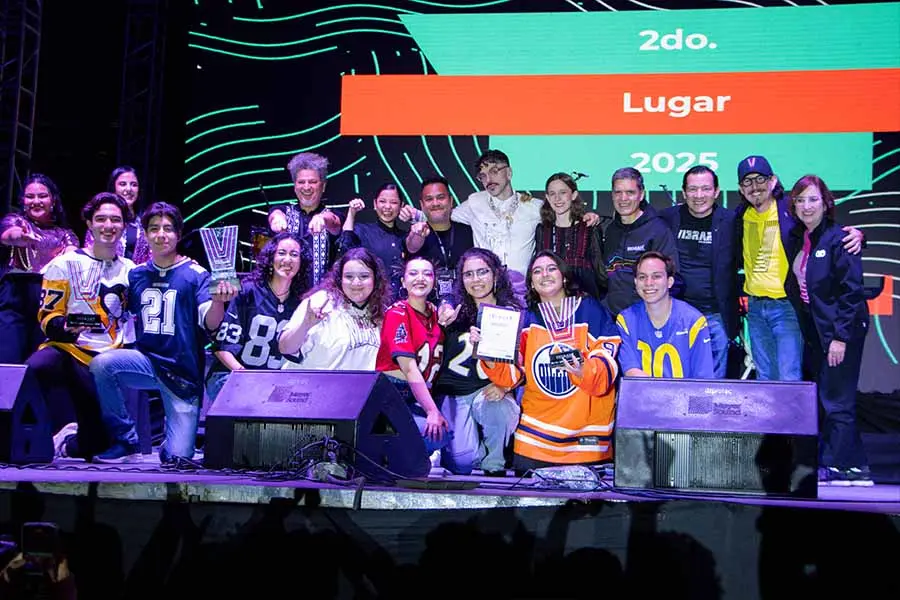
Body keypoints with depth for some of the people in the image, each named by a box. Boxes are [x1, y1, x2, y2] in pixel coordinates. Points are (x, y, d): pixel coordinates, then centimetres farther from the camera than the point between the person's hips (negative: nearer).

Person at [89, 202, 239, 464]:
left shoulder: (195, 275, -4)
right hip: (146, 361, 3)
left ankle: (171, 445, 31)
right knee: (102, 363, -29)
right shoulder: (136, 275, 8)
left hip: (184, 373, -3)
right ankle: (126, 442, -12)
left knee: (177, 459, -9)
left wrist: (218, 301, -38)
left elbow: (210, 323, -17)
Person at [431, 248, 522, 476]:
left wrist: (504, 386, -16)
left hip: (488, 392, 0)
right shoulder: (454, 312, 7)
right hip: (452, 394, 0)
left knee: (498, 409, -36)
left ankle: (494, 467, -9)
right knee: (462, 461, -21)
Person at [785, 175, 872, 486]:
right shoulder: (797, 240, 9)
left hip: (842, 330, -8)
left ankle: (834, 466, 6)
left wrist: (841, 336, -19)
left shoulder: (838, 239, -13)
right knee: (825, 399, 10)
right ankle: (856, 468, 18)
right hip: (813, 330, 8)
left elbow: (851, 291, -16)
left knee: (835, 401, -4)